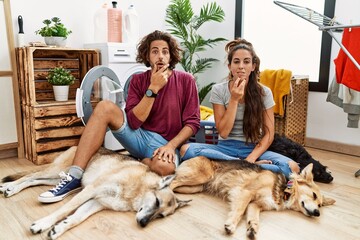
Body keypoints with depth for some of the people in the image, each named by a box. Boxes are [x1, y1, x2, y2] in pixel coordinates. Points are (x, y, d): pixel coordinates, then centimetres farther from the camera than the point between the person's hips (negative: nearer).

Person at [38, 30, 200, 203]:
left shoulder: (186, 80, -4)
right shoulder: (138, 80, 1)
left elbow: (192, 122, -5)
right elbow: (134, 122, -10)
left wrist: (171, 145, -20)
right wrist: (153, 88, -17)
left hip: (166, 143, -2)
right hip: (139, 136, 3)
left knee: (165, 167, -39)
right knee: (105, 107, -21)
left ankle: (139, 163, -1)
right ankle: (74, 177, -23)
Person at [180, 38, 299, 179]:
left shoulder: (264, 92, -2)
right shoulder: (218, 90, -4)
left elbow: (269, 134, -3)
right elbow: (223, 132, -7)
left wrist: (251, 158, -19)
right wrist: (234, 99, -16)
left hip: (253, 149, -1)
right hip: (226, 148, 1)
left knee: (292, 167, -27)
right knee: (186, 150, -29)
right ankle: (254, 167, -24)